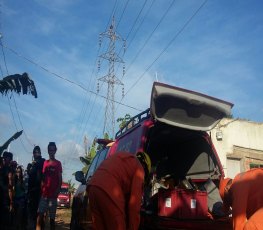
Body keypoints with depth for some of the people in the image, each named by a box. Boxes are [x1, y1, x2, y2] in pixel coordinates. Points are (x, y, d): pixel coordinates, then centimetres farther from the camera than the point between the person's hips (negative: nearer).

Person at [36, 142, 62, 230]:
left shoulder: (58, 163, 3)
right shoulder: (45, 162, 13)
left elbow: (60, 179, 0)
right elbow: (42, 177, 14)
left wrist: (58, 190, -13)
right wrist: (41, 188, 3)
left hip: (53, 194, -3)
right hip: (44, 193, 3)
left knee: (52, 216, 3)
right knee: (40, 214, -6)